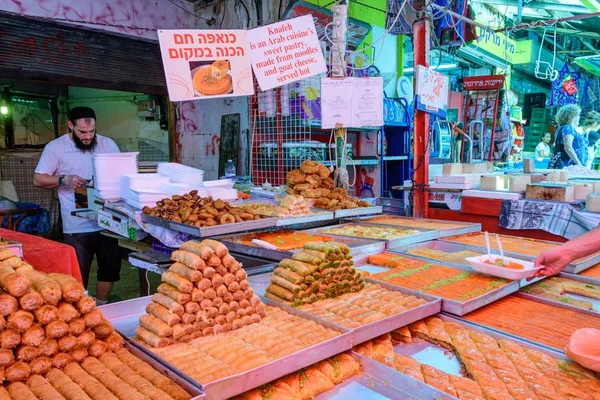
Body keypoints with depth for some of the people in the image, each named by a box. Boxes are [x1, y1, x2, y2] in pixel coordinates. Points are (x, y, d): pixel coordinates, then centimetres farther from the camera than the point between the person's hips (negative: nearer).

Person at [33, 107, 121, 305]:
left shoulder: (107, 144, 5)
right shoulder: (55, 147, -2)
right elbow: (38, 179, 0)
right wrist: (64, 179, -17)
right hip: (77, 226, -3)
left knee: (110, 267, 12)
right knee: (79, 274, 5)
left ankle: (101, 307, 32)